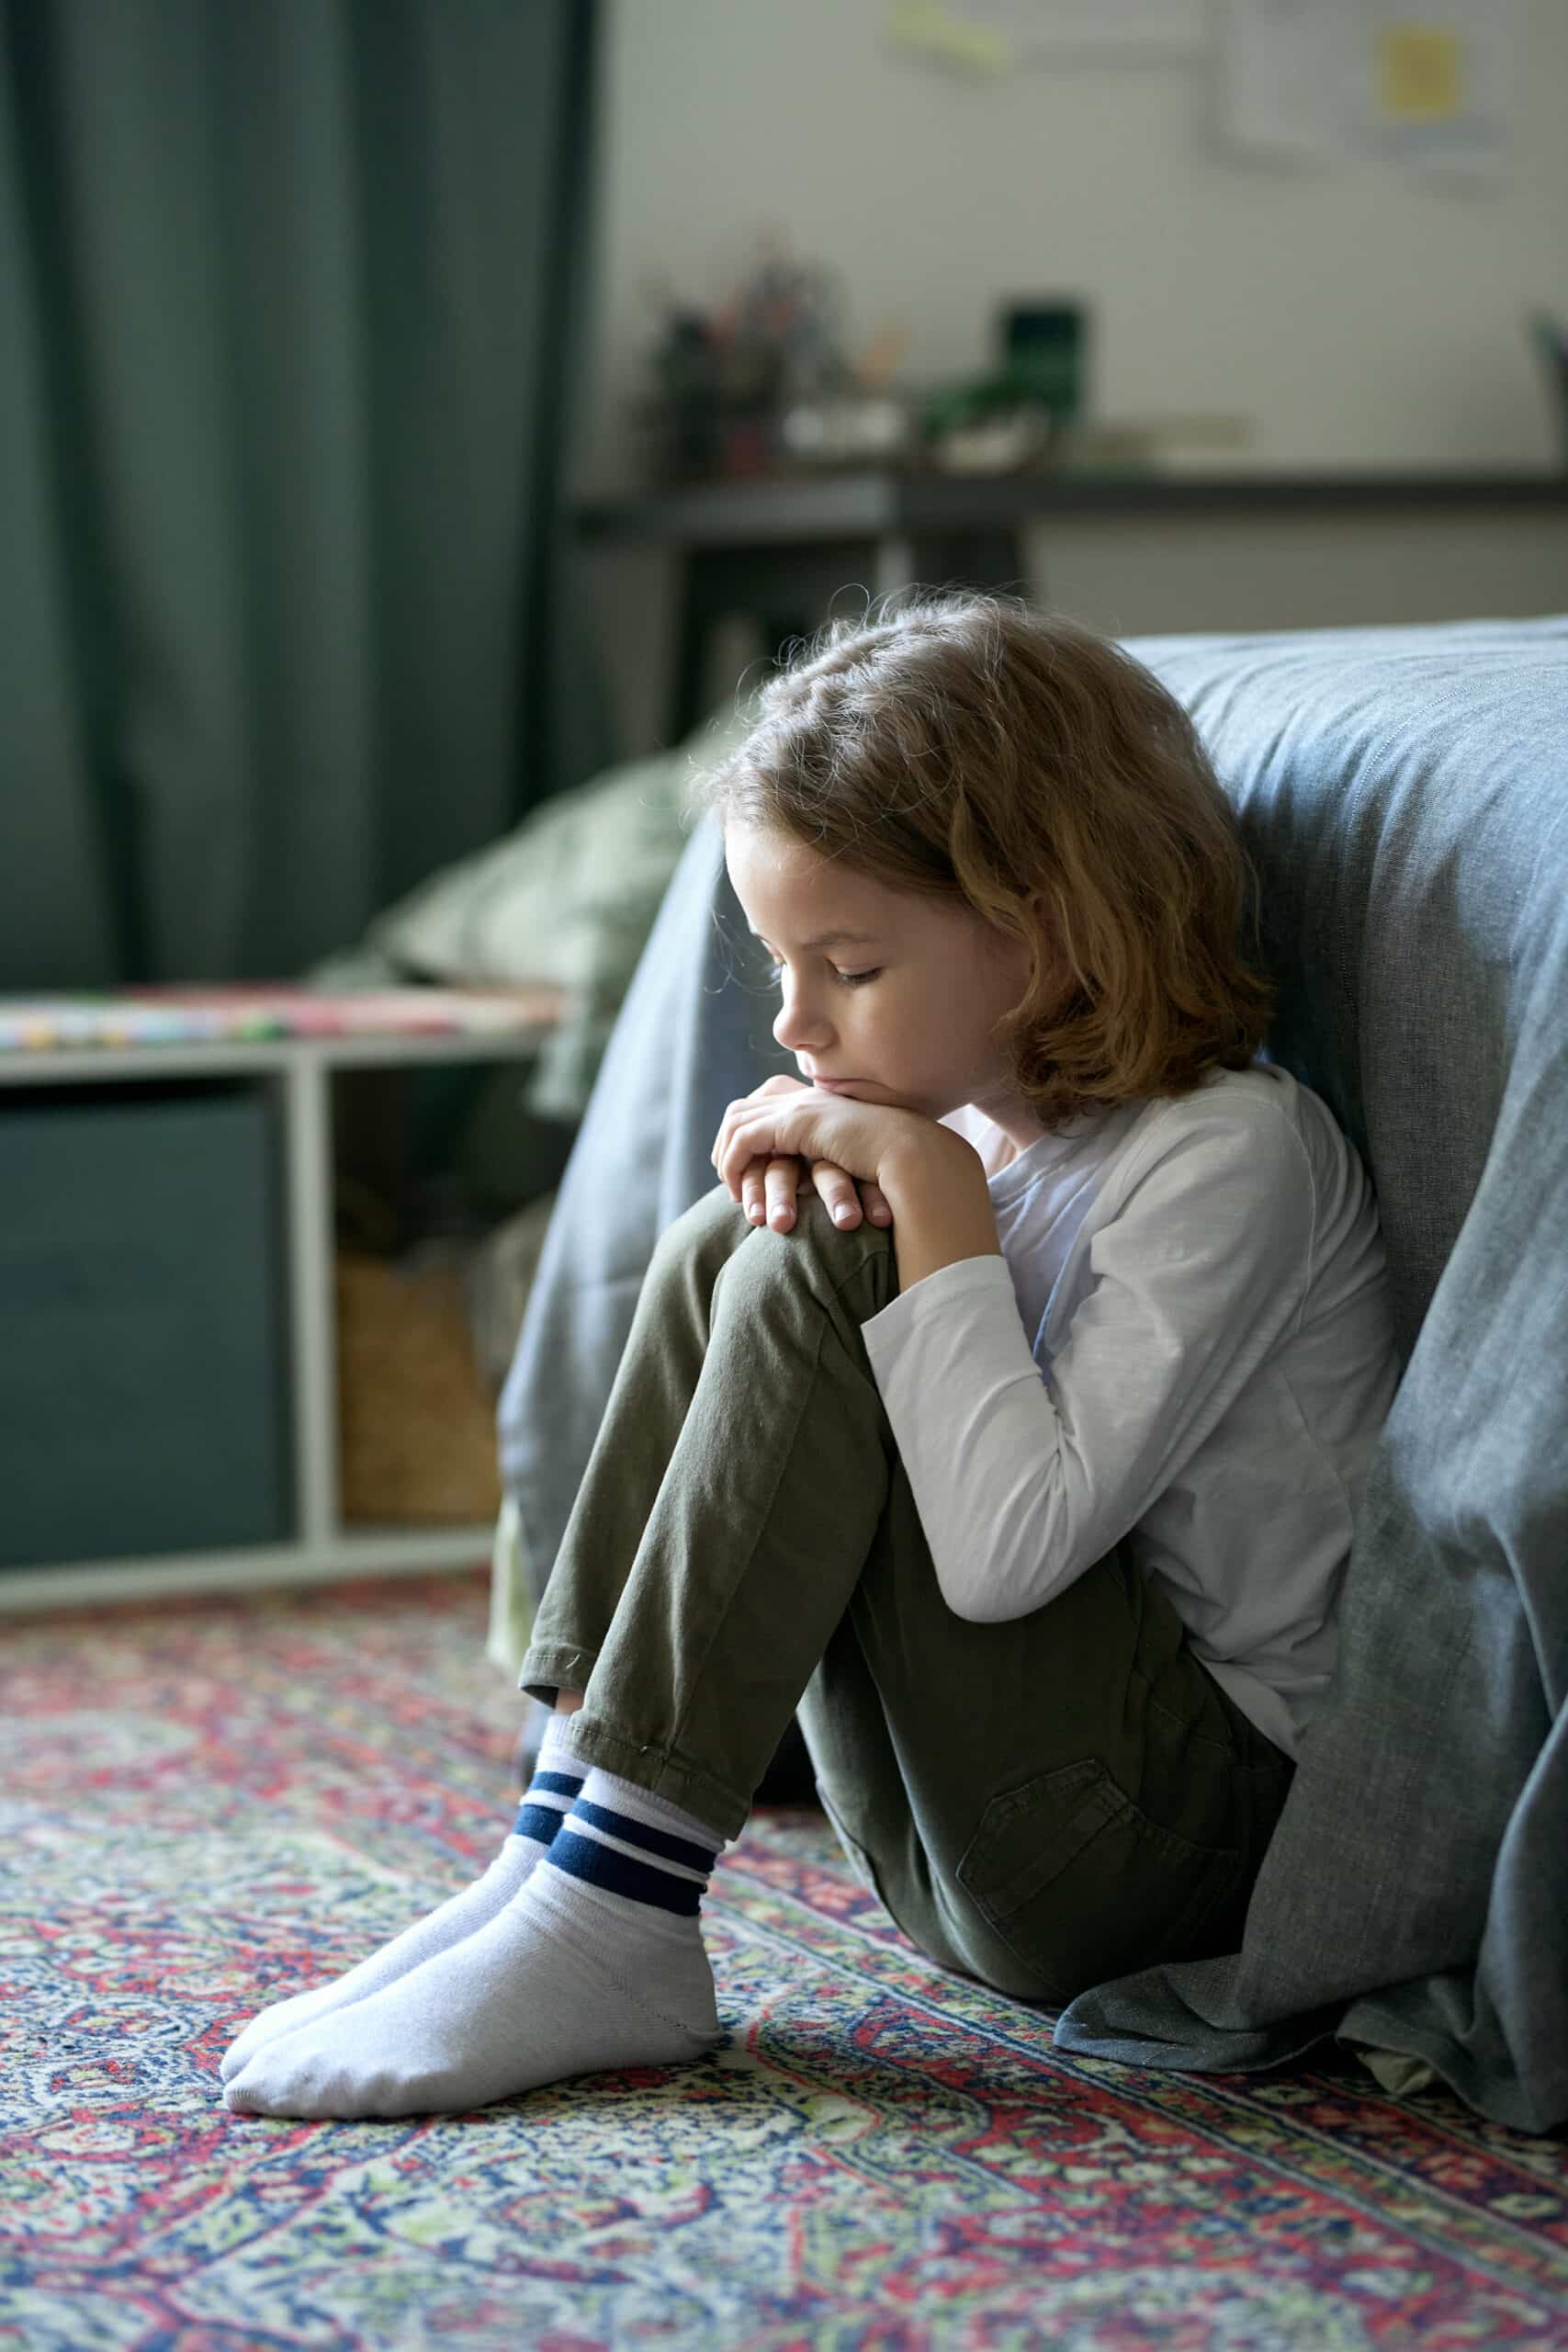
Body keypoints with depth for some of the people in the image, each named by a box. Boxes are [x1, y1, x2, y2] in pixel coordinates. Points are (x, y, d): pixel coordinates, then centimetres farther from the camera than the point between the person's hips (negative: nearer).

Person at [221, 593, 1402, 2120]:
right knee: (723, 1250, -2)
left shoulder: (1229, 1152, -15)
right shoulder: (988, 1118, 8)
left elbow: (1011, 1548, -26)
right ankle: (559, 1863, -11)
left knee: (812, 1280, -21)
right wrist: (820, 1171, -5)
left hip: (1211, 1824, -8)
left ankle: (614, 1929, -22)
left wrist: (928, 1188, -20)